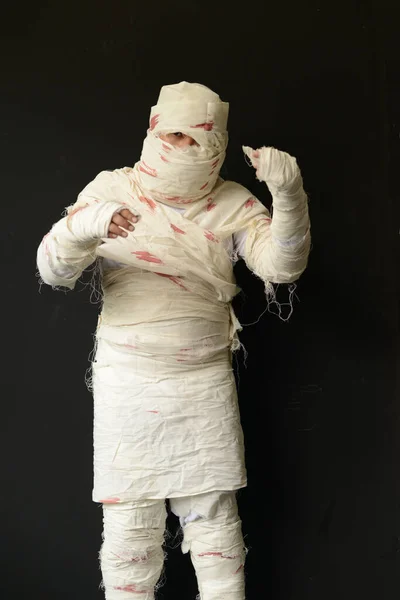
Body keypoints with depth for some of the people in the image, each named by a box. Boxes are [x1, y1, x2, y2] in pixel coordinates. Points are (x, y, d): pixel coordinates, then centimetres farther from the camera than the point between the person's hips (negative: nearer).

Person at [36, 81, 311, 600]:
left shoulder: (233, 203, 4)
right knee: (129, 524, 4)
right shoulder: (111, 189, 1)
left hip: (205, 382, 1)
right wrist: (82, 229, -29)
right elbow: (53, 269, -7)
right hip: (127, 383, -1)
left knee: (214, 519, 8)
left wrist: (288, 196, -23)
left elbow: (282, 265, -7)